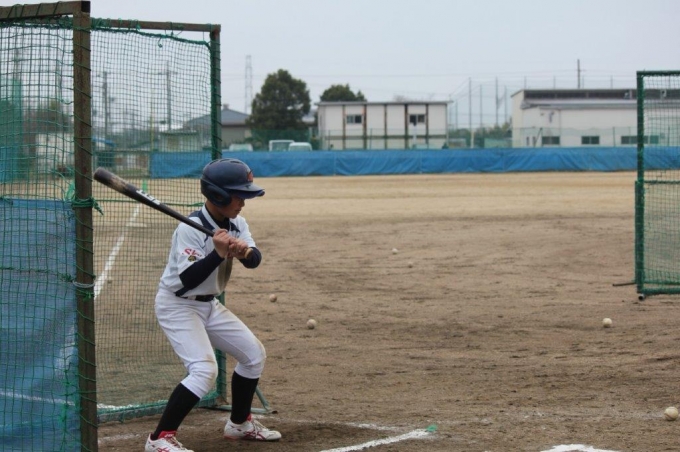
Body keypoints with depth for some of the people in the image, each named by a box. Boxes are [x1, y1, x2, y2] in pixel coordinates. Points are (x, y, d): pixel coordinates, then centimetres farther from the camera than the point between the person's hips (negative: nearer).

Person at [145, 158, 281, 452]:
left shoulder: (236, 224, -1)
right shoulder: (190, 229, -25)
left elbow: (255, 260, -11)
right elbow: (188, 279, -30)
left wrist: (244, 250, -33)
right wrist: (219, 253, -39)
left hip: (209, 305, 9)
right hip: (177, 305, -9)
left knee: (254, 354, 14)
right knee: (204, 370, -24)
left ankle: (240, 423, 33)